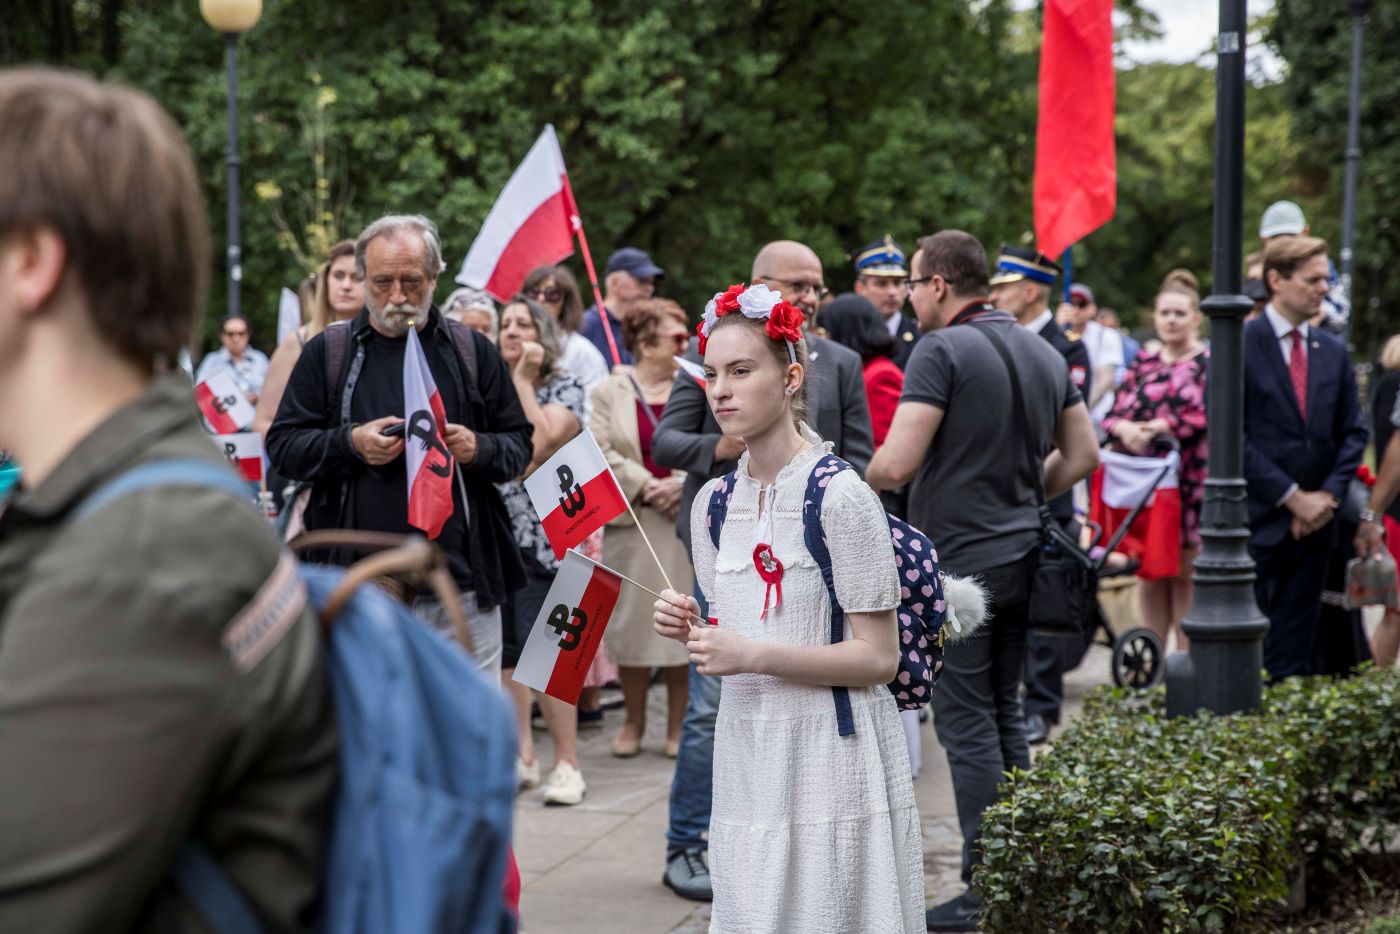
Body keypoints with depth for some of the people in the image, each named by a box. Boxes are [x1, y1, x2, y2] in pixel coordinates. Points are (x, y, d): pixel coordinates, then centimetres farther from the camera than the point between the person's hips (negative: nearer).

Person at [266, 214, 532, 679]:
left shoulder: (472, 352, 10)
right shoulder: (327, 352, 7)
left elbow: (519, 444, 11)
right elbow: (282, 445, 5)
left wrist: (478, 449, -10)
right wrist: (350, 444, -12)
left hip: (463, 580, 1)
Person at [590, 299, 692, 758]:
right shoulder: (610, 393, 4)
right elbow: (602, 452, -5)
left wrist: (682, 485, -14)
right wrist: (645, 487, -13)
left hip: (688, 519, 0)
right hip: (630, 522, 0)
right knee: (631, 619, 4)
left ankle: (678, 725, 12)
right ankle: (634, 721, 17)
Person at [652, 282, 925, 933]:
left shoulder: (841, 498, -12)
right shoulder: (714, 502, 8)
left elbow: (878, 658, -13)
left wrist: (753, 654, -20)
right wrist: (692, 631, -4)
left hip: (833, 751, -6)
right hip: (746, 752, 6)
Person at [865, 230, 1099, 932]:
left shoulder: (942, 350, -14)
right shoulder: (1043, 354, 11)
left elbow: (898, 463, -20)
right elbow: (1083, 455, 16)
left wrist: (856, 483, 0)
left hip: (958, 559, -8)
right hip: (1020, 555, 8)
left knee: (967, 724, -4)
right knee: (1005, 715, 15)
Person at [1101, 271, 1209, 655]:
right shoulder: (1143, 365, 15)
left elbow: (1207, 414, -12)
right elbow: (1113, 414, 8)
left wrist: (1157, 428, -19)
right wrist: (1124, 428, -15)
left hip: (1189, 482, -4)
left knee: (1184, 573, -2)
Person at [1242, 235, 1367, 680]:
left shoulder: (1333, 352, 13)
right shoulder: (1238, 346, -5)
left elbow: (1352, 432, 14)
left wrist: (1328, 494, -2)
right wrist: (1292, 497, -12)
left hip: (1312, 525, 5)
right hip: (1257, 522, -5)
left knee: (1294, 652, 7)